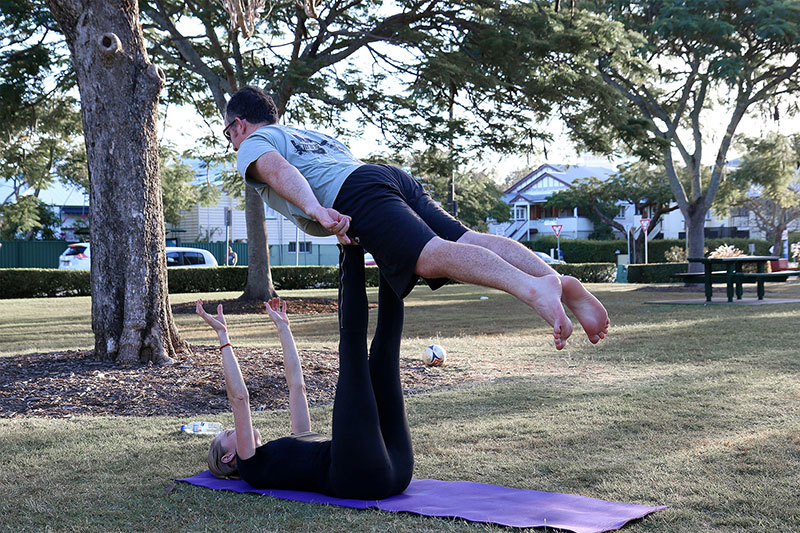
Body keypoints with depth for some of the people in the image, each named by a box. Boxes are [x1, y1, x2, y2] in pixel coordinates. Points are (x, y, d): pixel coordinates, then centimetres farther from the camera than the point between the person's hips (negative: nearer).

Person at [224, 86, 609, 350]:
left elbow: (279, 170, -4)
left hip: (357, 193, -8)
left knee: (431, 256, -29)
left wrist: (315, 211, -21)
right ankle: (561, 284, -32)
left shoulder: (253, 145, 18)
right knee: (471, 240, -10)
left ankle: (531, 287, -54)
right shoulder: (310, 135, 44)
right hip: (394, 175, 8)